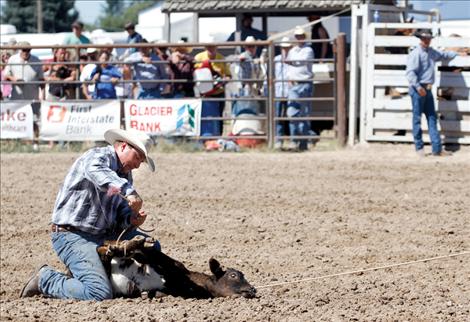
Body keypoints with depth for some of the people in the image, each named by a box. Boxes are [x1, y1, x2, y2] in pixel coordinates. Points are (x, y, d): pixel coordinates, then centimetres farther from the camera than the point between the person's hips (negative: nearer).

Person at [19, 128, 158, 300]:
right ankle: (45, 279, -3)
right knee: (100, 293, -25)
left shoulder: (125, 175, 16)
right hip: (72, 235, -10)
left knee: (152, 247, 12)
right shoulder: (99, 156, -12)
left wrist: (131, 220, -9)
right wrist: (130, 192, -50)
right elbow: (95, 170, -39)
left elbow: (121, 214, 16)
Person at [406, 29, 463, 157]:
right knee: (417, 118, -2)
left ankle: (437, 149, 4)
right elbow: (410, 72, -20)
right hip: (417, 89, -8)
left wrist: (457, 54, 39)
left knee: (432, 118, 5)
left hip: (427, 90, 8)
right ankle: (419, 147, 5)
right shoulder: (416, 54, -12)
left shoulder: (431, 52, 14)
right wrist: (418, 87, -27)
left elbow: (443, 55, 35)